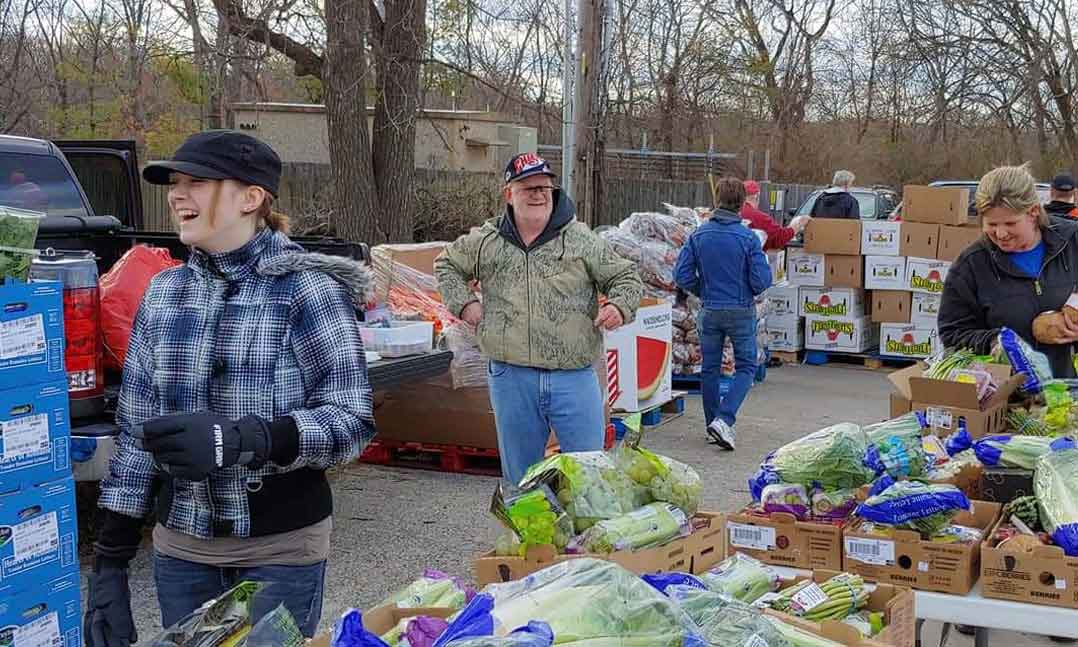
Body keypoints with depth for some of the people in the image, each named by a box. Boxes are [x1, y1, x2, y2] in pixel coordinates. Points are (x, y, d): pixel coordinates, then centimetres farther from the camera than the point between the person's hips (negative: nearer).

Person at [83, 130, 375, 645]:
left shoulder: (307, 288, -10)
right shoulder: (163, 293, 4)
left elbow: (352, 420, -14)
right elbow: (135, 431, 7)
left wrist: (238, 439, -29)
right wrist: (109, 562, 6)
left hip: (282, 545, -4)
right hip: (180, 547, 4)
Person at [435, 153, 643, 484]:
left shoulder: (582, 239, 1)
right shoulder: (485, 241, 6)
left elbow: (625, 277, 7)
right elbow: (447, 264, 24)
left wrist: (619, 307, -14)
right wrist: (464, 303, 8)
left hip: (574, 375, -2)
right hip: (511, 378, 2)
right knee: (519, 474, 14)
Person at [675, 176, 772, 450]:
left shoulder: (699, 235, -4)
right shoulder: (748, 238, -13)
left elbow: (682, 275, -4)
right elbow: (761, 280, -13)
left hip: (710, 312, 3)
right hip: (741, 311, -3)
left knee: (710, 368, 14)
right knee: (745, 367, 7)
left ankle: (713, 424, 20)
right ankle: (724, 419, -9)